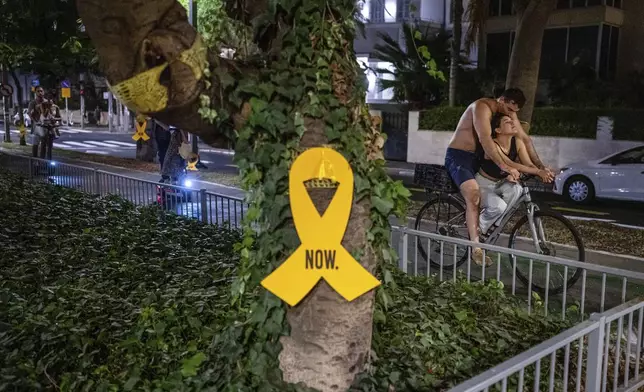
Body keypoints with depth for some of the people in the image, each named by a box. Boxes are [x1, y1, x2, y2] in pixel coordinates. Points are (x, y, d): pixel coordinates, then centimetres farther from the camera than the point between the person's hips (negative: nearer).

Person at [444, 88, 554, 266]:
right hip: (458, 156, -9)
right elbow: (485, 138, -36)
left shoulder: (510, 113, 3)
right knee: (474, 196, -29)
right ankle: (476, 248, -28)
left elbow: (525, 139, 3)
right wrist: (504, 166, -44)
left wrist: (540, 166, -6)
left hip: (477, 158, 9)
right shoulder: (482, 107, -23)